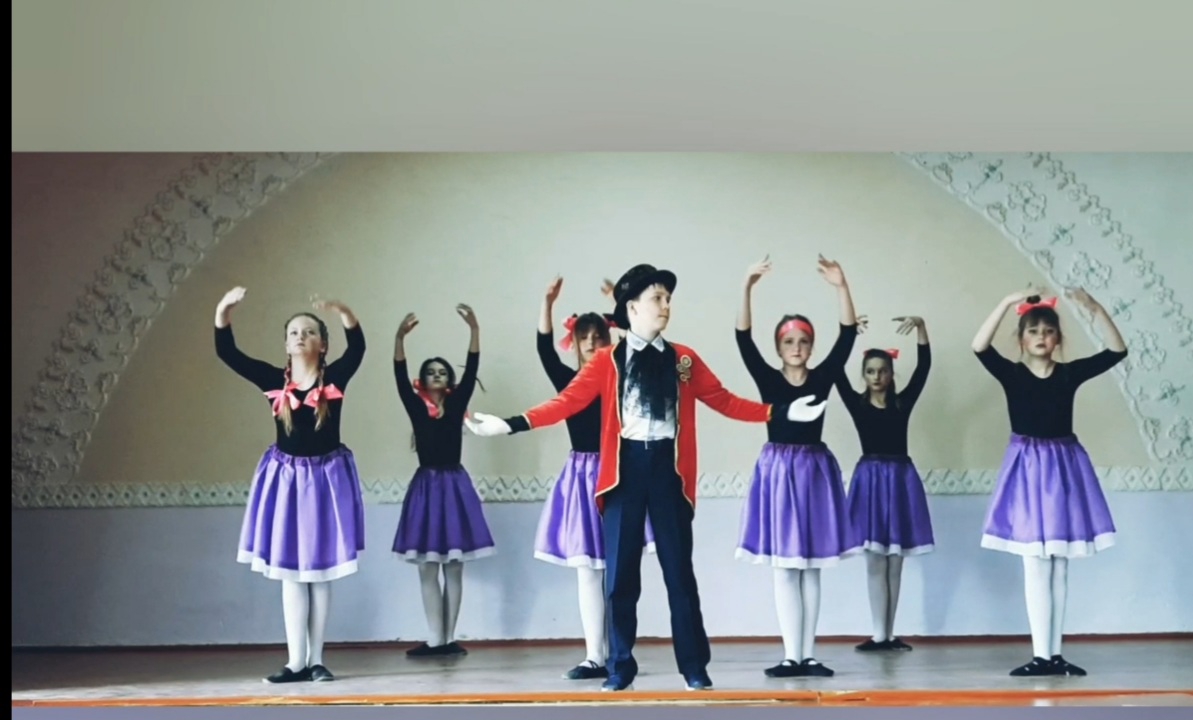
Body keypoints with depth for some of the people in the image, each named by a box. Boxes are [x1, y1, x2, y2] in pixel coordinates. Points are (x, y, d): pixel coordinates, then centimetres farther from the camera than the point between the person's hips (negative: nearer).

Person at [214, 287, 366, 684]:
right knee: (291, 572, 3)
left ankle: (316, 659, 12)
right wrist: (224, 310, -21)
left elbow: (357, 347, -22)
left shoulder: (335, 378, -5)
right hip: (286, 478, 2)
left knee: (320, 571, 6)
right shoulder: (273, 381, -1)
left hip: (326, 477, -1)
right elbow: (227, 353, -7)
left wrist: (343, 312, -37)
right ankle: (297, 662, 7)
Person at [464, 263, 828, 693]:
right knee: (620, 575, 4)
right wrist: (511, 424, -18)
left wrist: (781, 412, 1)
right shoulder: (608, 360, 2)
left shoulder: (683, 358, 8)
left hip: (668, 469, 1)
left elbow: (725, 401, 8)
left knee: (679, 572, 5)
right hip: (626, 468, -1)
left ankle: (695, 669, 13)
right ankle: (620, 669, 16)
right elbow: (567, 403, -7)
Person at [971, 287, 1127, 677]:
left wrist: (1093, 307, -15)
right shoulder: (1011, 373, -3)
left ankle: (1055, 653, 14)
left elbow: (1117, 350, -5)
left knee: (1059, 567, 8)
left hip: (1064, 467, 3)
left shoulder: (1070, 373, 3)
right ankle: (1041, 654, -1)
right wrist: (1008, 303, -26)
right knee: (1036, 566, -4)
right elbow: (979, 347, -20)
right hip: (1028, 468, -2)